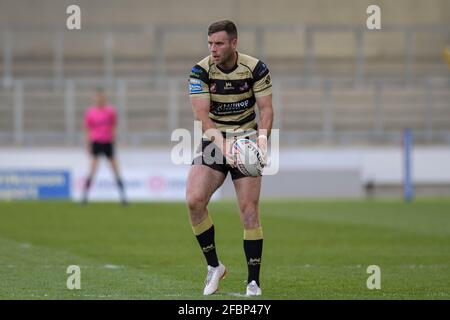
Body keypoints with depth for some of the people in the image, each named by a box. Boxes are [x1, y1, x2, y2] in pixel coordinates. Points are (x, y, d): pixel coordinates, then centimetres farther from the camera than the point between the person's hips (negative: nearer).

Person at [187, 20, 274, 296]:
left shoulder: (256, 69, -9)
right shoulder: (201, 71, -10)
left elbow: (266, 107, -7)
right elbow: (202, 113, -15)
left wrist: (263, 136, -26)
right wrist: (222, 143, -28)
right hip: (214, 141, 1)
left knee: (250, 211, -8)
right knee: (194, 200, -18)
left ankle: (254, 281, 2)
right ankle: (214, 266, 0)